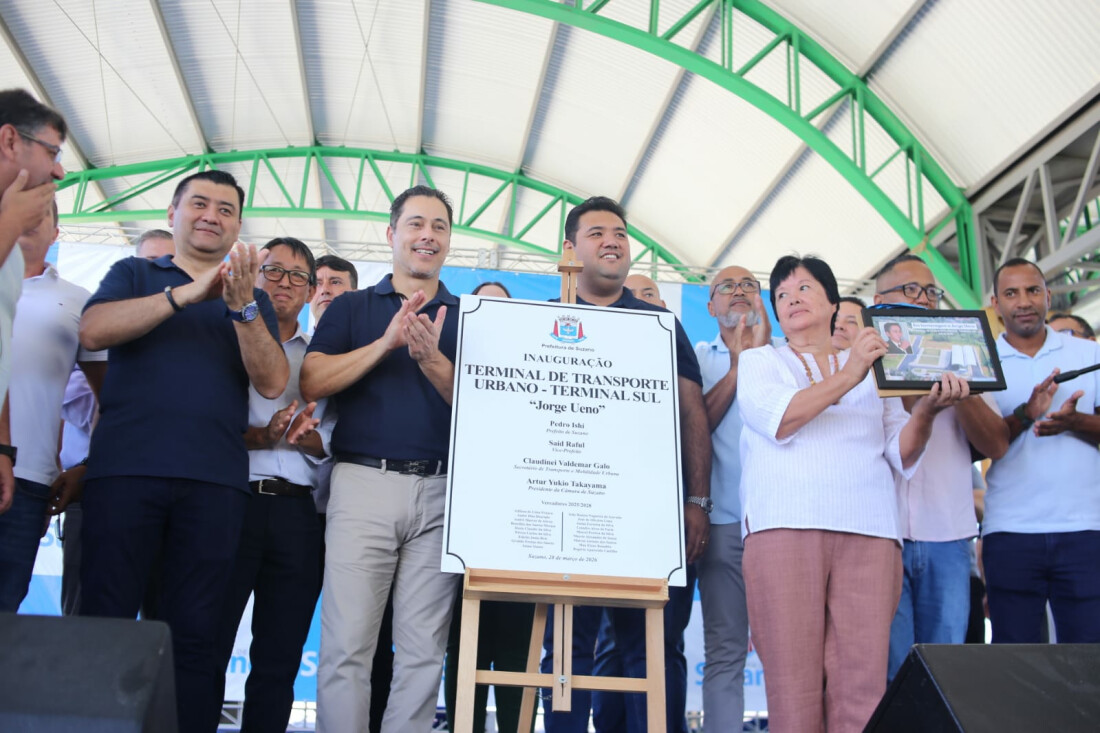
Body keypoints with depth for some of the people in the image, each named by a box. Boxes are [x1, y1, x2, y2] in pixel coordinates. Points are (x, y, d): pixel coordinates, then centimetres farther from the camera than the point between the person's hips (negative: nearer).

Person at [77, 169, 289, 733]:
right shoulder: (134, 274, 15)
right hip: (125, 468, 0)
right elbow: (92, 331, -5)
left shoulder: (253, 300, 17)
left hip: (215, 480, 1)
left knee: (194, 633, 2)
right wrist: (189, 293, -12)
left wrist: (242, 307, -13)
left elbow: (272, 383, 1)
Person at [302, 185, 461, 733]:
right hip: (363, 482, -1)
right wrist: (386, 343, -9)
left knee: (422, 651, 3)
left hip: (440, 490, 1)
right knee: (346, 644, -4)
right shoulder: (351, 308, 14)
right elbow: (311, 383, 0)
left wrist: (432, 360, -12)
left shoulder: (466, 318, 15)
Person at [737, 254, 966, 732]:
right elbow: (778, 419, -3)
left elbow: (901, 455, 16)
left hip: (868, 532, 2)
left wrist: (926, 410, -3)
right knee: (794, 687, -8)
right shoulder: (759, 361, 19)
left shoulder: (875, 368, 26)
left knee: (862, 687, -9)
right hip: (785, 527, -2)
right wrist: (847, 377, -12)